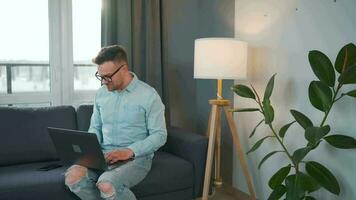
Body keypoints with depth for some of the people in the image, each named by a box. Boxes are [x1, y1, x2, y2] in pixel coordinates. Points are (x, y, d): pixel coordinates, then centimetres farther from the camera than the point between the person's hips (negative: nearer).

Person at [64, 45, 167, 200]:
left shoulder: (149, 95, -8)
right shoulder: (101, 93, 9)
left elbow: (159, 135, -8)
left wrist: (129, 151, -20)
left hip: (136, 157, -4)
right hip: (104, 155, 5)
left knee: (107, 184, -33)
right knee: (73, 176, -24)